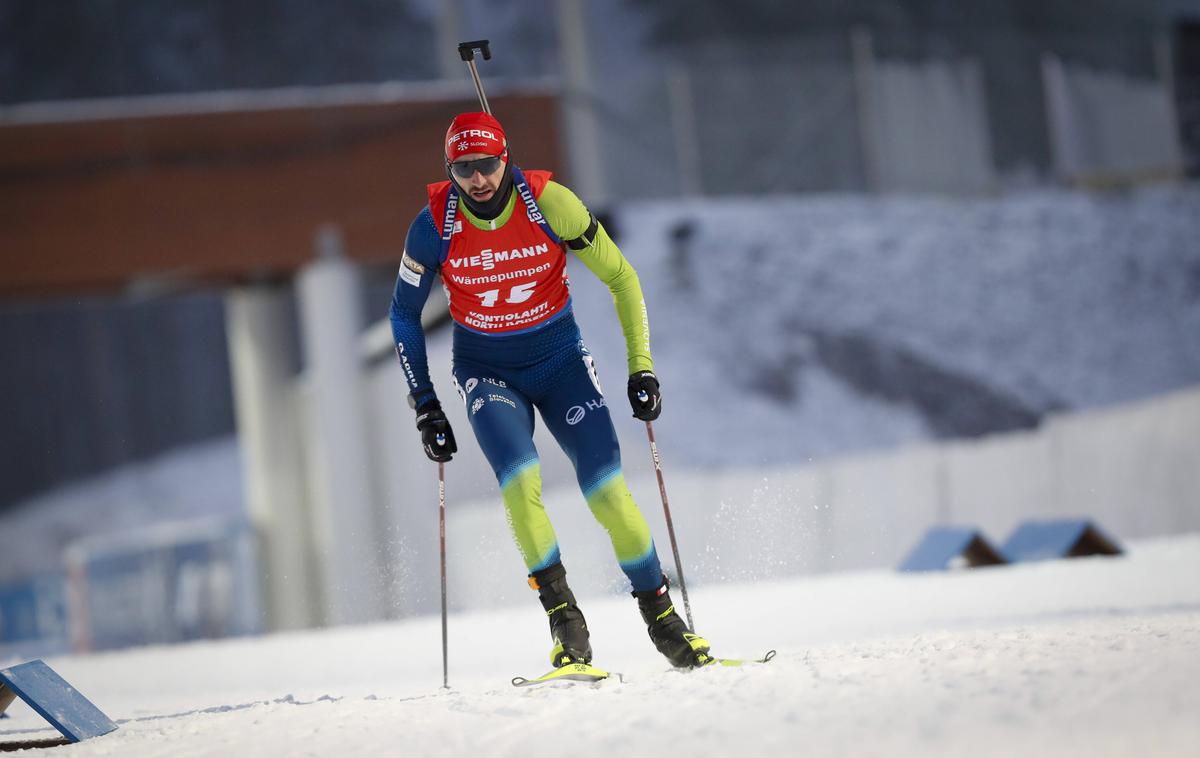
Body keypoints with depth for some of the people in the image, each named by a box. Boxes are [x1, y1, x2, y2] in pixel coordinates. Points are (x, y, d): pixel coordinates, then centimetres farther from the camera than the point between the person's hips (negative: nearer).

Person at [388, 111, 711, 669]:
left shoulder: (549, 203, -18)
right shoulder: (434, 225, -16)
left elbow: (621, 278, -6)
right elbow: (404, 315, 0)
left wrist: (641, 368, -10)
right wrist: (426, 408, -3)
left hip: (559, 358, 0)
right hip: (486, 369, 0)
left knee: (606, 489, -11)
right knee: (519, 480, -26)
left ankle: (662, 619, 5)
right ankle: (564, 619, -17)